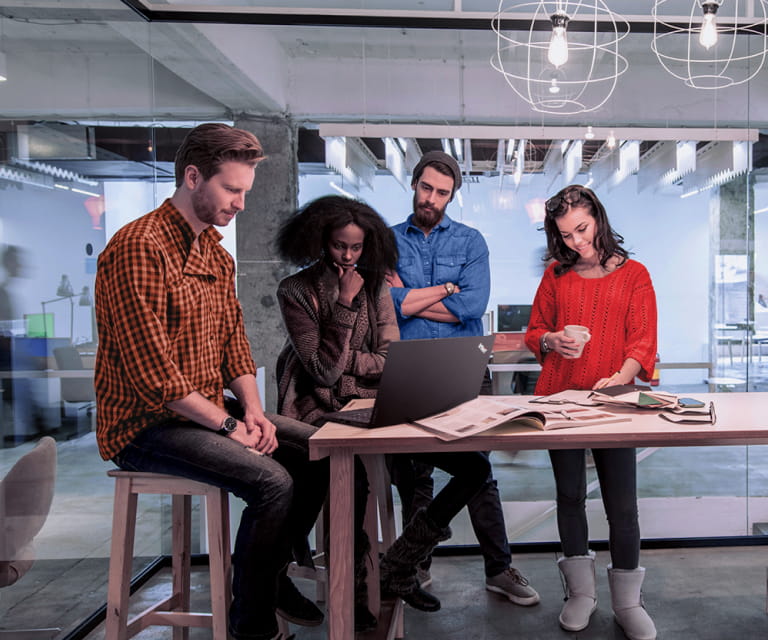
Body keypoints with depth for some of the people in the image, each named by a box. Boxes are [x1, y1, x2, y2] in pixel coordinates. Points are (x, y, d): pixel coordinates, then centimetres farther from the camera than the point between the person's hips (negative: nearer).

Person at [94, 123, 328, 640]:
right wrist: (228, 425, -18)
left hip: (209, 411, 9)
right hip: (146, 423, -9)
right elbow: (151, 372, -23)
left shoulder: (218, 256, 12)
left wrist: (253, 410, -4)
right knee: (272, 482, -25)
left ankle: (270, 572, 21)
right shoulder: (140, 248, -18)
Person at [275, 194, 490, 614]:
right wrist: (345, 305, -14)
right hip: (325, 411, -4)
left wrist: (343, 360, -12)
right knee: (353, 473, -36)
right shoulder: (296, 291, -2)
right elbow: (324, 371, -11)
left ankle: (397, 569, 7)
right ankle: (350, 589, -4)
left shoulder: (376, 285, 10)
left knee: (475, 467, -5)